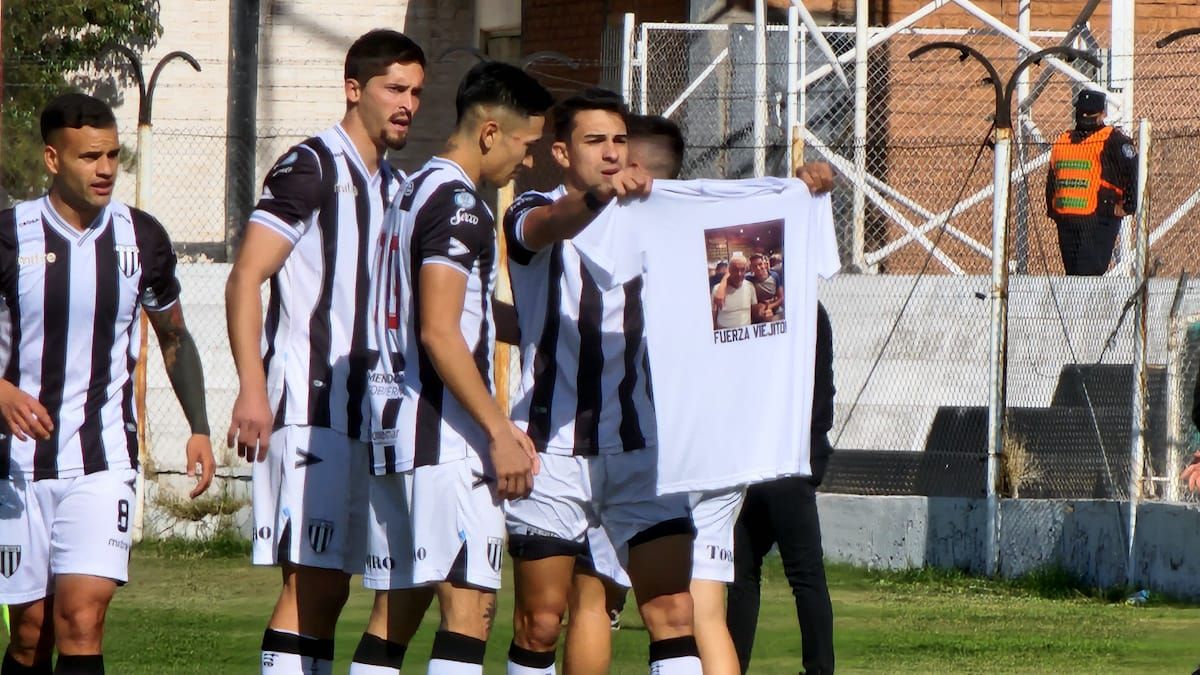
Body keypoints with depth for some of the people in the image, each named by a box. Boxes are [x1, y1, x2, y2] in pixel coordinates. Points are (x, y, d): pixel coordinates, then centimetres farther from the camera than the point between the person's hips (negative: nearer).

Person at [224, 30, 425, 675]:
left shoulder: (392, 186, 18)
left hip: (360, 413, 9)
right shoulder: (310, 168, -7)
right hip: (307, 405, -9)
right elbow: (245, 278, -14)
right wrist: (252, 389, -22)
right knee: (310, 581, -14)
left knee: (329, 585, 8)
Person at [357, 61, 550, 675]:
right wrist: (501, 432, -18)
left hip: (396, 427, 10)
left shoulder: (412, 192, 19)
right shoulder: (457, 203, -11)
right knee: (469, 605, -13)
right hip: (445, 438, -10)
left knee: (395, 611, 10)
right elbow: (439, 334, -19)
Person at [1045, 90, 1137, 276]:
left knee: (1089, 273, -16)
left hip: (1098, 220, -7)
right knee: (1073, 273, 8)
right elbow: (1051, 180, 29)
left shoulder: (1113, 140, -1)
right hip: (1065, 222, 7)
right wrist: (1052, 210, 20)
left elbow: (1134, 173, -7)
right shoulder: (1062, 142, 19)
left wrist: (1127, 208, -9)